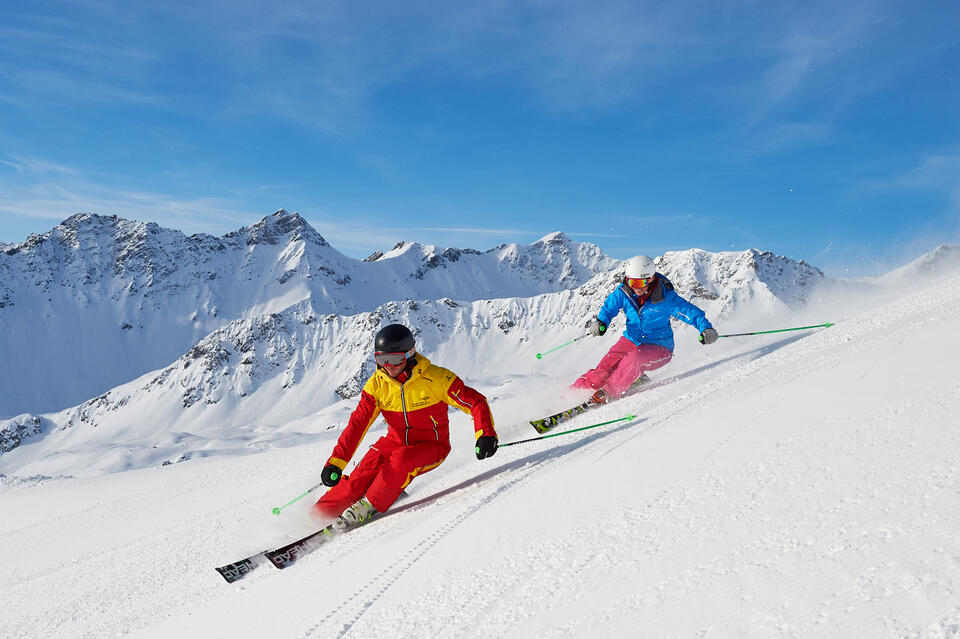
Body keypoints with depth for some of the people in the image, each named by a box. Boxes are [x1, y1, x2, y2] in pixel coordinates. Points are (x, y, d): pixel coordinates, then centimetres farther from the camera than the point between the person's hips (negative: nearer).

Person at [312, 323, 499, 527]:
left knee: (401, 460, -33)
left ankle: (367, 507, -19)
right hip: (396, 441, 3)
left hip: (431, 446, -3)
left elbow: (475, 402, -17)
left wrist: (485, 435, -33)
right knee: (365, 472, -22)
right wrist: (336, 462, -19)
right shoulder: (377, 384, -9)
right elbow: (357, 424, -10)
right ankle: (320, 512, -14)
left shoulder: (435, 378, -20)